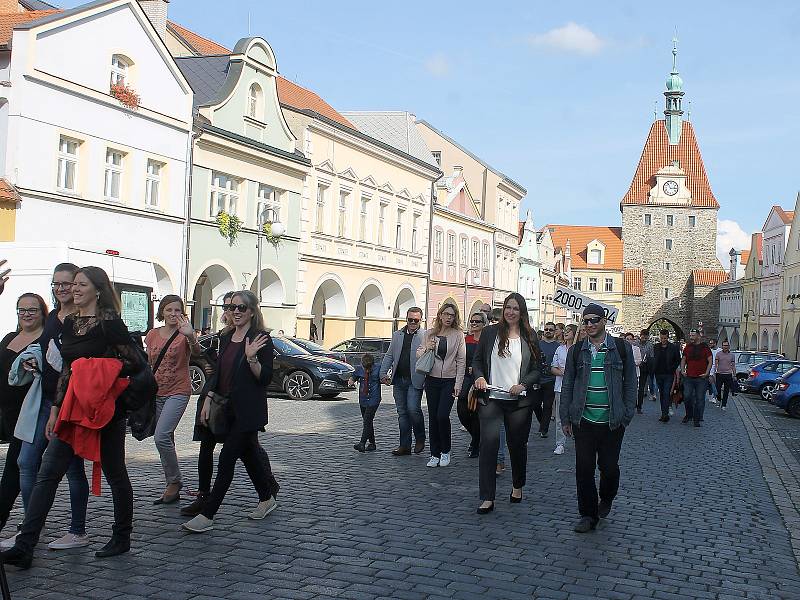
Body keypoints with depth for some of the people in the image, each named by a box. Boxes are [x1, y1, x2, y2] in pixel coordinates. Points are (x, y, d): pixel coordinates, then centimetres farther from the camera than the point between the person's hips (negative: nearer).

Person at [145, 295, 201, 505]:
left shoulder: (184, 334, -7)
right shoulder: (153, 334, 8)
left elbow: (196, 351, -29)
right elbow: (148, 364, 17)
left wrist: (191, 336, -49)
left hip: (178, 391, -6)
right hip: (156, 392, 6)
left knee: (161, 437, -19)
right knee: (165, 440, 11)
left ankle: (175, 481, -3)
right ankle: (173, 488, 20)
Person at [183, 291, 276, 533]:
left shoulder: (261, 339, -11)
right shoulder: (226, 337, 12)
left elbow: (266, 378, -13)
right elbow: (219, 372, 18)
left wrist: (251, 358, -28)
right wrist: (208, 399, 11)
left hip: (248, 410, -8)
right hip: (229, 408, 8)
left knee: (226, 460, -8)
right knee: (249, 455, 17)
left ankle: (207, 516, -5)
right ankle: (267, 499, 33)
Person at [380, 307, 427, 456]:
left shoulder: (426, 336, -2)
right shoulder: (397, 335, 15)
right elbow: (389, 356, 17)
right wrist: (383, 373, 6)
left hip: (415, 380, -5)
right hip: (398, 380, 5)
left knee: (413, 409, -13)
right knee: (402, 413, 8)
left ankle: (420, 438, 11)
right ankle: (405, 445, 15)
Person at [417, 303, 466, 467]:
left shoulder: (458, 335, -1)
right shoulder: (429, 334, 6)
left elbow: (461, 360, -3)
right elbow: (418, 354, 12)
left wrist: (458, 384, -8)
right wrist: (426, 349, -10)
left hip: (450, 381, -3)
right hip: (432, 380, 3)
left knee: (442, 415, -12)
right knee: (433, 417, 5)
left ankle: (445, 451, 9)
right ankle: (435, 454, 15)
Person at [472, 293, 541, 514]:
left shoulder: (529, 337, 4)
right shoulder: (490, 332, 3)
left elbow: (537, 369, 5)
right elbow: (477, 360, 9)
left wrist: (523, 385, -11)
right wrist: (479, 377, -11)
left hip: (519, 400, 1)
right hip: (491, 398, -1)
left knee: (518, 444, 13)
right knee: (489, 442, -11)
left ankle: (517, 486, 37)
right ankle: (487, 498, -7)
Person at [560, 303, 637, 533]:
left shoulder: (621, 348, 2)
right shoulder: (576, 351, 7)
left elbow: (630, 383, 4)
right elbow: (567, 386, 9)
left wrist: (627, 415, -2)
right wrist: (565, 418, 5)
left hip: (612, 421, -1)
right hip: (583, 420, 2)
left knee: (609, 467, 5)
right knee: (584, 469, 1)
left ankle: (606, 499, 34)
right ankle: (588, 514, 13)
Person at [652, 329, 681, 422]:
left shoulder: (674, 347, -2)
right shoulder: (656, 347, 7)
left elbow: (678, 360, 4)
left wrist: (672, 369, -5)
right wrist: (653, 371, 7)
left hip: (669, 375, -4)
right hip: (658, 374, 4)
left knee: (666, 394, -11)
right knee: (661, 394, 9)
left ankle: (665, 414, -13)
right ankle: (663, 413, 16)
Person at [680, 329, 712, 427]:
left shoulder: (704, 347, -1)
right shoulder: (688, 347, 10)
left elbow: (710, 361, -2)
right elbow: (683, 359, 19)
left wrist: (706, 373, -10)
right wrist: (682, 370, 6)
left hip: (701, 378, -3)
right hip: (688, 377, 3)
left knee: (700, 399, 0)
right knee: (687, 397, 0)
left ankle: (698, 419, 8)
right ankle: (689, 415, 21)